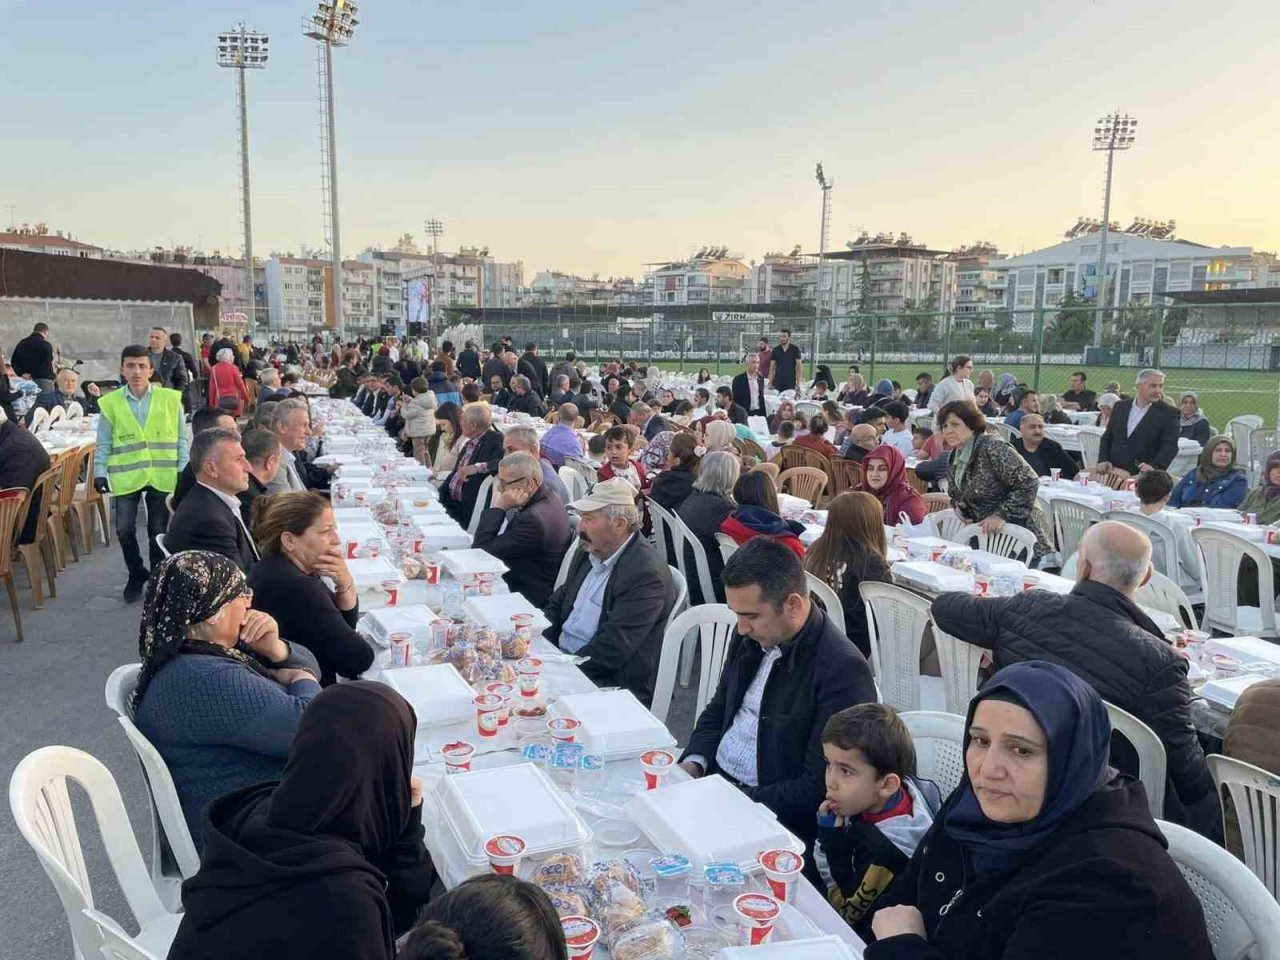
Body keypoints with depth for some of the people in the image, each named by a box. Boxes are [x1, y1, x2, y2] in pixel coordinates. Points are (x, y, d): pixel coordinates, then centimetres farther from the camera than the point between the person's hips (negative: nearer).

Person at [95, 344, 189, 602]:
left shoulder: (170, 399, -2)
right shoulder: (110, 403, 0)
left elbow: (180, 439, 2)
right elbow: (104, 444, 5)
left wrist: (184, 470, -4)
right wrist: (99, 472, -5)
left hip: (162, 476, 0)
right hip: (126, 476, 1)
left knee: (158, 531, 9)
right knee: (124, 530, 1)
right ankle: (136, 575, 25)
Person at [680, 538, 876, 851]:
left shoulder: (843, 670, -21)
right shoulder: (751, 635, 2)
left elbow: (819, 789, -19)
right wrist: (693, 763, -2)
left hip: (771, 812, -7)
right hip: (710, 778, 7)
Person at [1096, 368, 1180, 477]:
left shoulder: (1168, 413, 1)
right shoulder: (1121, 407, 12)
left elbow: (1170, 446, -8)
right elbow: (1107, 438, 17)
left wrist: (1155, 467, -24)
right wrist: (1103, 461, 1)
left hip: (1143, 476, -3)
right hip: (1113, 472, 3)